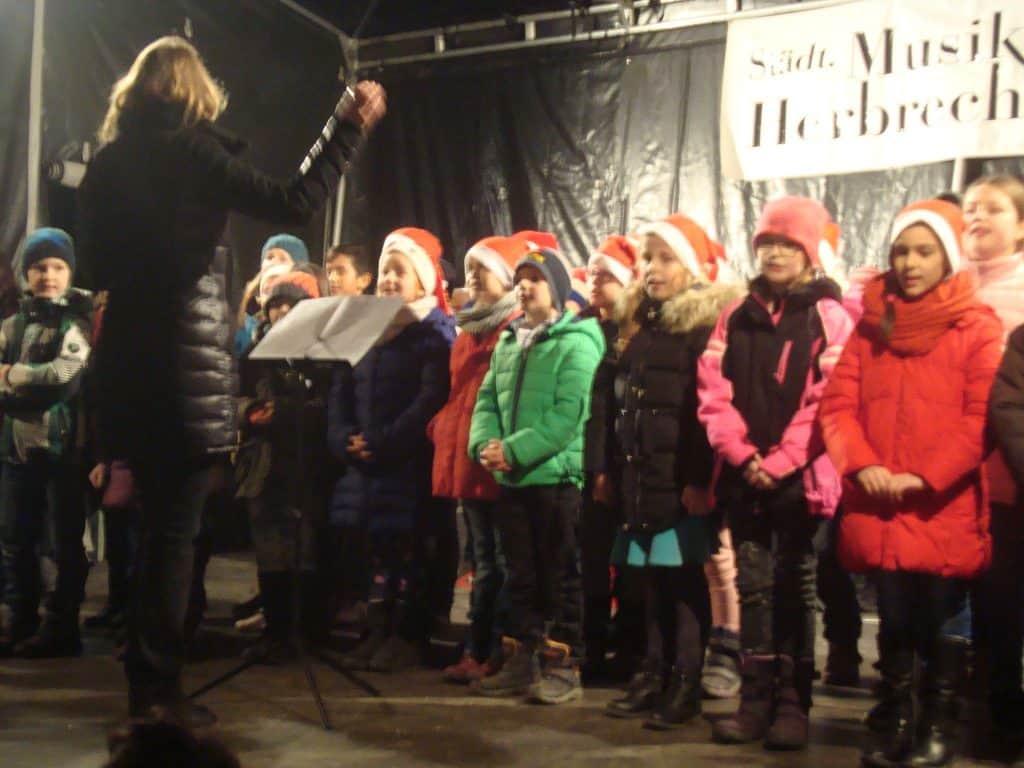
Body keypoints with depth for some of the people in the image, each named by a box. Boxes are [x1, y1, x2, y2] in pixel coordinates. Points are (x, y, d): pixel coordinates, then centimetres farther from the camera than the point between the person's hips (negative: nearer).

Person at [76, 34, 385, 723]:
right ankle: (159, 687, 6)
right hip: (186, 354, -7)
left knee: (159, 521, 16)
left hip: (128, 355, 7)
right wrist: (353, 128, -4)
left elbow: (100, 260, 17)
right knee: (177, 528, -1)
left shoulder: (110, 160, 13)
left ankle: (146, 678, 24)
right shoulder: (191, 148, -6)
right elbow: (294, 204, -11)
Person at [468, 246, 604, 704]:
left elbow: (568, 415, -17)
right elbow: (486, 401, 13)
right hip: (510, 479, 7)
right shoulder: (507, 344, 16)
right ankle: (522, 662, 22)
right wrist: (485, 444, -8)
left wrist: (514, 450, -20)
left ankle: (563, 667, 10)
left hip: (557, 476, -7)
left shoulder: (577, 343, -7)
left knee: (560, 576, 1)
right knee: (520, 576, 13)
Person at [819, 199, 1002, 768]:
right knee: (894, 619, 13)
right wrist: (862, 465, -10)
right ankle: (896, 721, 26)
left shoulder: (978, 329, -2)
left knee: (944, 619, 6)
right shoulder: (872, 325, 10)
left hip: (945, 507, -3)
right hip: (879, 505, 3)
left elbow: (981, 419, -9)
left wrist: (922, 478, -16)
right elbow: (839, 404, 6)